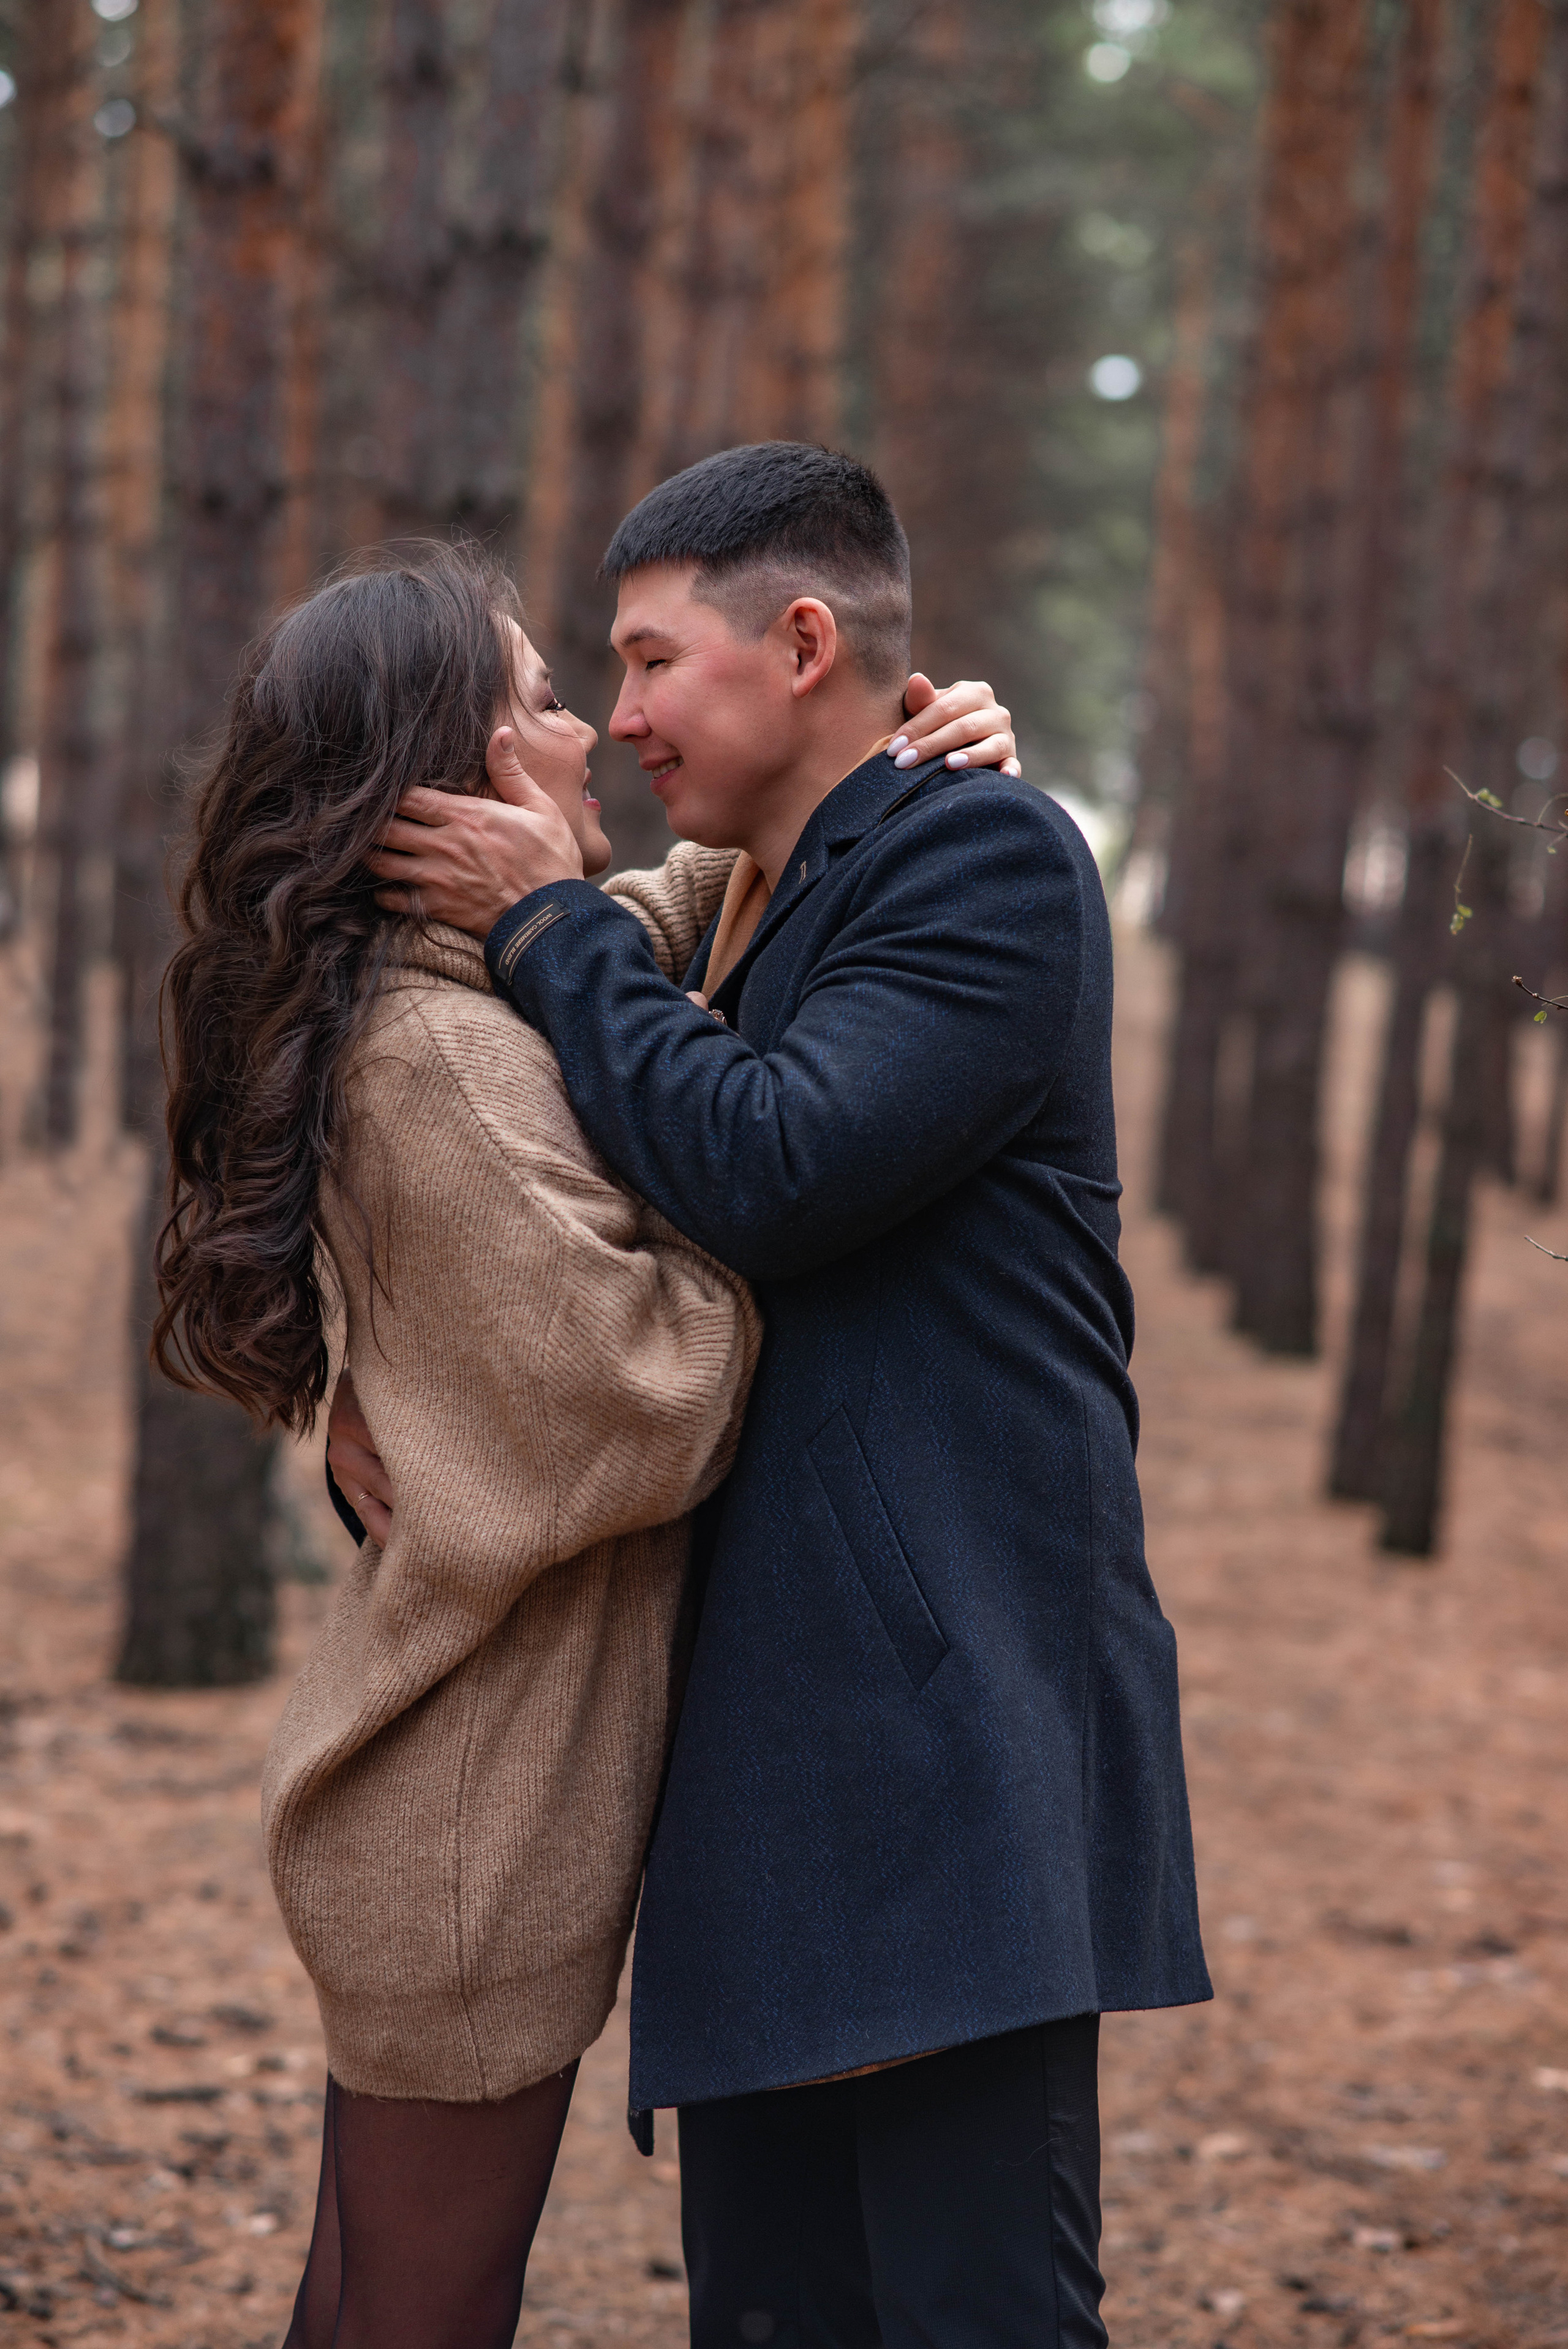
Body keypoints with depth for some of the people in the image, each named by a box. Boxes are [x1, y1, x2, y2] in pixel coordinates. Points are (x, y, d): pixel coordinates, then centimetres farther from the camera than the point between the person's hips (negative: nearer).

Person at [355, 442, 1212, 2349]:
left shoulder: (987, 855, -6)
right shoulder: (746, 920, 22)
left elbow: (770, 1176, -19)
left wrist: (548, 921, -6)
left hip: (943, 1724, -9)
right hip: (770, 1752, 9)